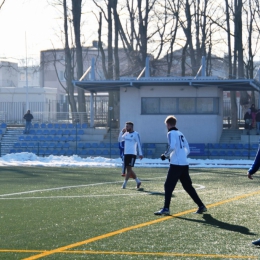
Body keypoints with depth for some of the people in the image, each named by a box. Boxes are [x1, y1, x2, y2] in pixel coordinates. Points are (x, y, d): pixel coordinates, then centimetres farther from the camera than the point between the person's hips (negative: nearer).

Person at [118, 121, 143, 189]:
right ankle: (138, 181, 21)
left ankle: (124, 184, -9)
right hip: (126, 153, 8)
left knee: (129, 168, -9)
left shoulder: (135, 134, -7)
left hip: (132, 154, -8)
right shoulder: (126, 134, 12)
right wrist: (122, 132, 3)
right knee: (129, 169, 9)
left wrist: (140, 154, -15)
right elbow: (120, 140, 16)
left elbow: (139, 144, -9)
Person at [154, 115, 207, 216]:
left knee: (168, 186, -3)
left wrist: (165, 155, -7)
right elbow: (187, 150, 19)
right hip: (185, 164, 7)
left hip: (176, 164, -7)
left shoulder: (171, 133, -4)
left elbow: (172, 147, -20)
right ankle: (201, 206, 12)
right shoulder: (180, 134, 18)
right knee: (188, 186, 14)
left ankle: (166, 208, -9)